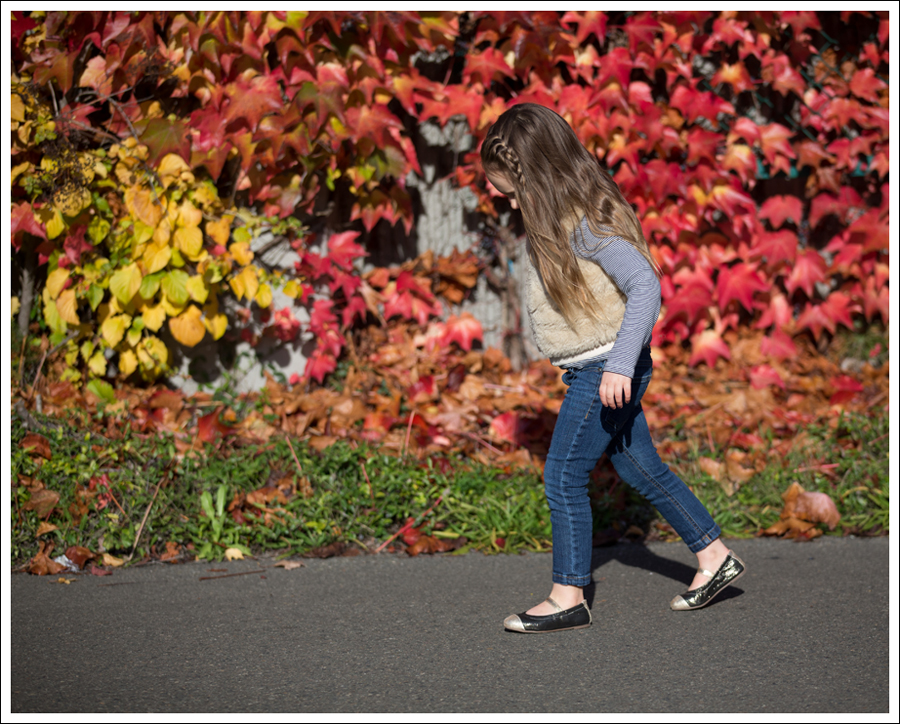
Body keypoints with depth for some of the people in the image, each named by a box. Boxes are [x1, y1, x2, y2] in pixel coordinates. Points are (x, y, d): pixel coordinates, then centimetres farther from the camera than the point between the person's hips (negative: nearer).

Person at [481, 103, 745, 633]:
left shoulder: (588, 223, -22)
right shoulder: (556, 220, 8)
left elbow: (644, 285, -29)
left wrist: (620, 364, -32)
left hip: (605, 373, -10)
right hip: (592, 371, 10)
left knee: (564, 475, -3)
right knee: (641, 469, 16)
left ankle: (569, 598, 5)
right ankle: (715, 558, 26)